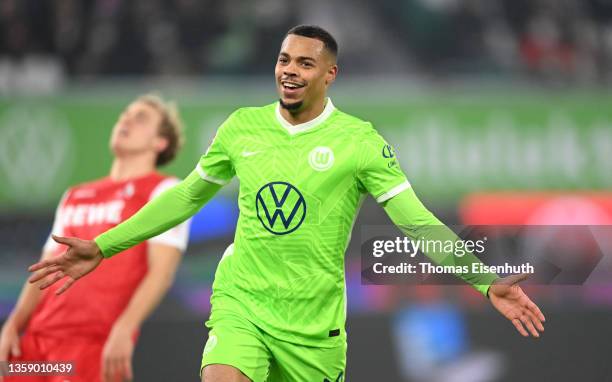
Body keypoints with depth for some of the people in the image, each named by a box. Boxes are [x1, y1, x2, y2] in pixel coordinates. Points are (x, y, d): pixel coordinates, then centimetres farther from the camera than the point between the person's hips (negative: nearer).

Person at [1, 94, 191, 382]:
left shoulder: (163, 191, 5)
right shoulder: (74, 197, 25)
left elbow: (161, 273, -7)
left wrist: (124, 330, -20)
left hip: (96, 343, -6)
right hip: (38, 337, 6)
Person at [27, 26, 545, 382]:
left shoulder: (359, 141, -6)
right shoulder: (242, 128, 4)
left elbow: (417, 222, -8)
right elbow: (186, 197, 17)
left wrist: (487, 284, -18)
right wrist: (103, 248, 15)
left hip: (313, 321, -1)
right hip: (240, 303, 2)